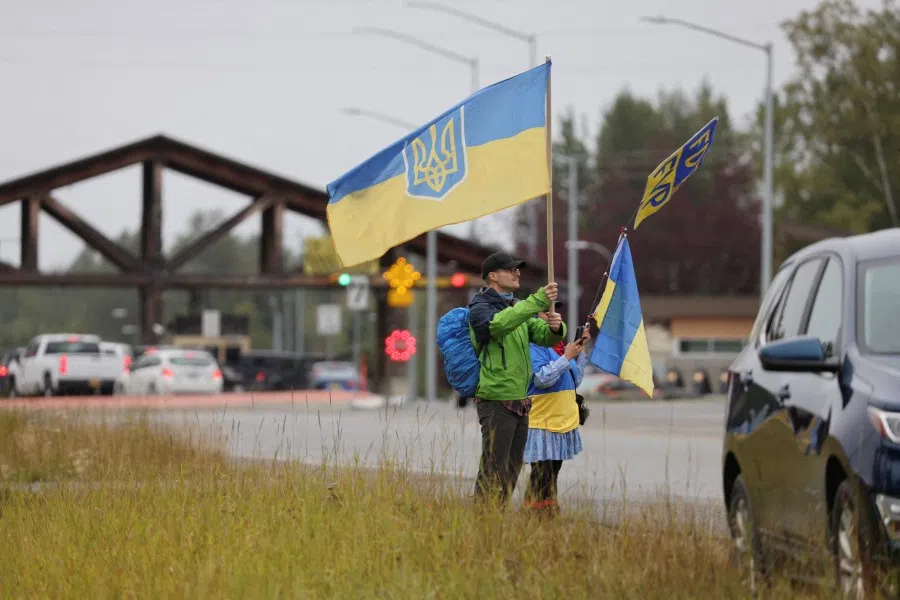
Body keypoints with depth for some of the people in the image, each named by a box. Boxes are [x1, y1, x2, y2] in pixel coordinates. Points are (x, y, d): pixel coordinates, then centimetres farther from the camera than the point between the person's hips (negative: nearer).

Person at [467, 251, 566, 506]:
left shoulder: (518, 307, 17)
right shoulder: (480, 309, -9)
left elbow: (544, 336, 7)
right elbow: (498, 324, -31)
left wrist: (555, 327, -17)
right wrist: (537, 301, -36)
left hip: (520, 400, 9)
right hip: (496, 401, -9)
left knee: (512, 469, 12)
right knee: (493, 470, -10)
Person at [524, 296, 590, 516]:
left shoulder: (559, 344, 15)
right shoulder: (533, 346, -11)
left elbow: (575, 380, 18)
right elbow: (542, 378, -23)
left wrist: (581, 350, 10)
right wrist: (566, 357, -19)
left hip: (562, 422, 9)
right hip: (542, 423, -9)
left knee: (551, 475, 12)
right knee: (542, 478, -11)